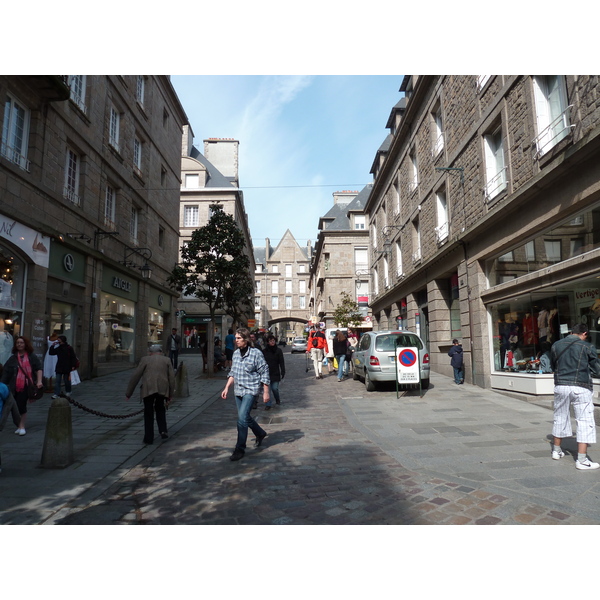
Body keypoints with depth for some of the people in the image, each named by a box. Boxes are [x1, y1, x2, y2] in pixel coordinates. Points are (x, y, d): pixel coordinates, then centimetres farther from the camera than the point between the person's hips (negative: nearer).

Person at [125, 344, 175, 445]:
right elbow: (172, 378, 8)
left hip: (148, 389, -1)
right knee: (160, 409, 22)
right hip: (163, 389, 1)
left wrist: (128, 393, 14)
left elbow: (135, 376, 8)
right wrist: (171, 395, 11)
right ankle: (163, 430, 8)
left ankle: (149, 438, 13)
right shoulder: (167, 360, 14)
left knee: (148, 413, 12)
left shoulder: (145, 359, 12)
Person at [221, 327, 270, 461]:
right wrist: (226, 388, 10)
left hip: (251, 390, -7)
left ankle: (240, 449, -1)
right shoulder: (236, 353, 6)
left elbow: (264, 373, -10)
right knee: (245, 417, 16)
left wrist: (266, 392, -11)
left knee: (242, 418, -14)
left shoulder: (256, 353, -13)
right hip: (238, 390, 7)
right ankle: (260, 434, 41)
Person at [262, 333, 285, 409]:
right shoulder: (264, 351, 3)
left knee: (275, 388, 2)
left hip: (275, 373, -1)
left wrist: (283, 372, -4)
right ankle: (268, 404, 9)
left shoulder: (278, 351, 1)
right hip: (266, 373, 1)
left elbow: (282, 362, 1)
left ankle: (278, 400, 30)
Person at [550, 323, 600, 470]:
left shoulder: (556, 345, 4)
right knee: (585, 421, 2)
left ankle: (557, 450, 30)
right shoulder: (587, 347, -5)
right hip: (580, 388, -4)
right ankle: (582, 460, 1)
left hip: (561, 386, 4)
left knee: (560, 418, 17)